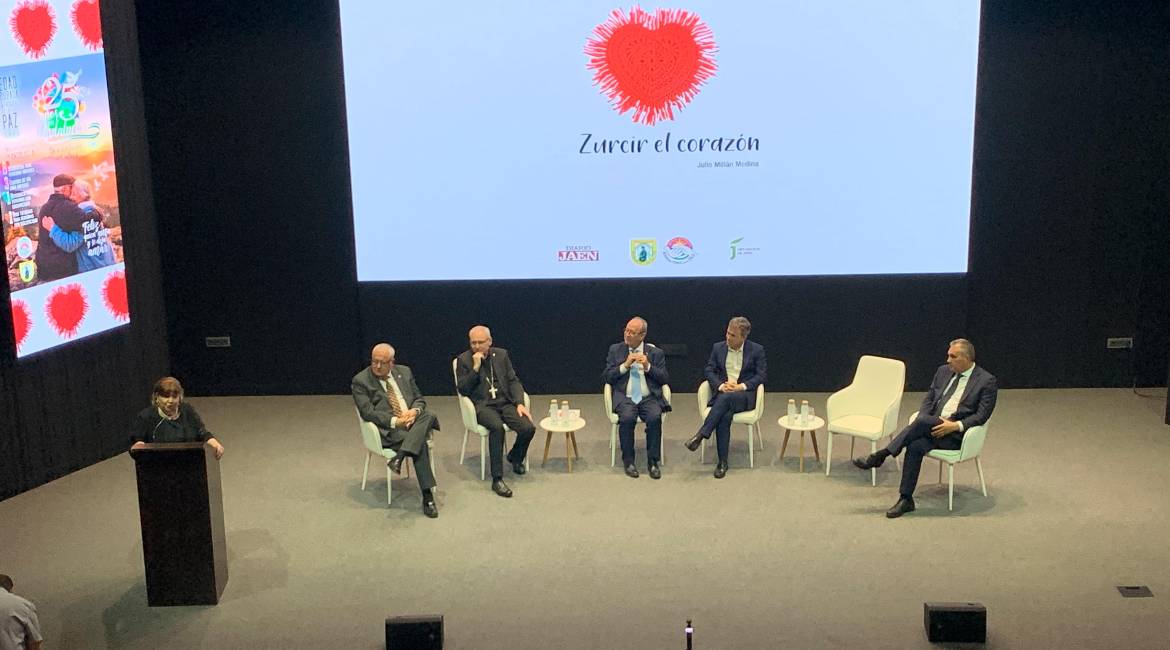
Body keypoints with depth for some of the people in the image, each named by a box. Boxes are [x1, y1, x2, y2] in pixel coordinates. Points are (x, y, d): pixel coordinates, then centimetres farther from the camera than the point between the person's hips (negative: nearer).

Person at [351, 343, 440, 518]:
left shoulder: (404, 372, 15)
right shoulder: (360, 381, 0)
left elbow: (419, 399, 16)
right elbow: (368, 412, -9)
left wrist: (414, 411, -8)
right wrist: (395, 421, -21)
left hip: (414, 422, 5)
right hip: (388, 431, -5)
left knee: (428, 415, -30)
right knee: (420, 442, -32)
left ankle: (399, 457, -40)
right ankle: (427, 496, -33)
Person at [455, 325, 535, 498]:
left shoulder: (501, 355, 11)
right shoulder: (463, 360, 2)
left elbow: (513, 380, 10)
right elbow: (462, 389, -5)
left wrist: (519, 403, -5)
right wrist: (475, 368, -16)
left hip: (505, 402, 4)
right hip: (482, 405, -3)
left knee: (528, 427, -22)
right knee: (497, 427, -36)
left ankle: (515, 457, 13)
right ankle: (497, 479, -31)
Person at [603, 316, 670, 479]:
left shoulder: (655, 353, 10)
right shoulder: (615, 350, 11)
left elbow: (665, 379, 5)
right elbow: (606, 377, 5)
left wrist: (648, 366, -10)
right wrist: (625, 365, -8)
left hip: (649, 398, 0)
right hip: (625, 398, 0)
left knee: (655, 417, -31)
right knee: (627, 418, -32)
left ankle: (652, 462, -17)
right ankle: (628, 461, -15)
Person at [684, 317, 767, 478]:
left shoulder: (756, 350, 3)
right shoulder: (718, 347, 11)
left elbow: (762, 375, 0)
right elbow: (709, 370, 8)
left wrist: (741, 386, -14)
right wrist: (721, 385, -11)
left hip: (745, 395, -2)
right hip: (722, 392, 2)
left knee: (726, 398, -38)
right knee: (725, 415, -33)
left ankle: (701, 435, -39)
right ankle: (722, 462, -31)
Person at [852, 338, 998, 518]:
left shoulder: (987, 381, -2)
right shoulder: (943, 371, 14)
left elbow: (982, 415, -8)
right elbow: (928, 399, 16)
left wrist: (955, 426, -20)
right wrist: (920, 421, -4)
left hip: (957, 434, -5)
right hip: (933, 428, 5)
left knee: (923, 421, -32)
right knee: (915, 446, -28)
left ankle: (880, 456, -26)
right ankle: (906, 499, -23)